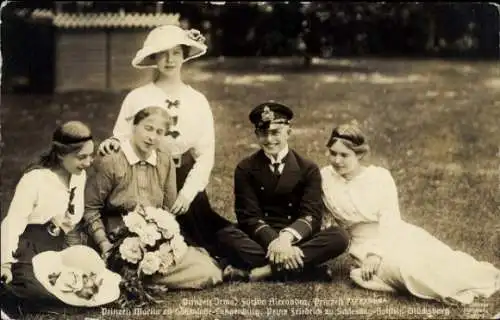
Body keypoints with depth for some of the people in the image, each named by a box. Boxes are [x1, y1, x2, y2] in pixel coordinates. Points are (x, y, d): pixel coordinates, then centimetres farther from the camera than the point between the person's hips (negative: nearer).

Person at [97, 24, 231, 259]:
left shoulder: (198, 101, 3)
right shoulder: (136, 98, -2)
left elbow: (206, 154, 0)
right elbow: (122, 141, -2)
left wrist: (188, 192, -10)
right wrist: (112, 143, -25)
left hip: (187, 186, 2)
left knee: (191, 247, 2)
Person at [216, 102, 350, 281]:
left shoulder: (308, 169, 5)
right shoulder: (245, 169, 4)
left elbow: (312, 215, -7)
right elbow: (249, 216, -6)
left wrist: (287, 237, -28)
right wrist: (273, 241, -26)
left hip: (297, 241, 1)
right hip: (260, 241, -1)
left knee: (339, 237, -26)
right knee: (225, 235, -30)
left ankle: (266, 270, -30)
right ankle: (304, 267, -34)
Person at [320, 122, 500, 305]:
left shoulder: (380, 176, -2)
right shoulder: (325, 178, 1)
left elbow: (390, 219, -9)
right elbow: (325, 220, 12)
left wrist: (376, 253, -22)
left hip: (396, 235, 1)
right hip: (365, 244, 0)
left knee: (431, 258, -29)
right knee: (404, 266, -33)